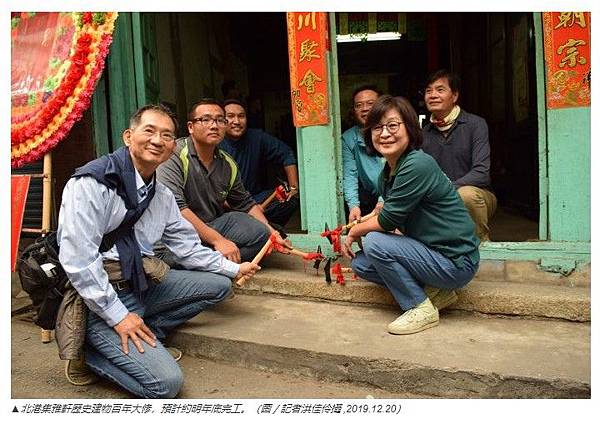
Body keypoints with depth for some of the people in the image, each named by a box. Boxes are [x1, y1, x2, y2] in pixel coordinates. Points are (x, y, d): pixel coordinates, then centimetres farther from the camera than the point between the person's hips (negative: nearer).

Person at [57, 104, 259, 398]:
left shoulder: (162, 196, 7)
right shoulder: (91, 183, -18)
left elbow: (187, 247, 15)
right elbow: (77, 259, -22)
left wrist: (234, 269, 9)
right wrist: (117, 315, -20)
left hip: (139, 284, 8)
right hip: (97, 300, -8)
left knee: (218, 285, 7)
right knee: (166, 383, -18)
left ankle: (141, 337, 3)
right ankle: (87, 350, 4)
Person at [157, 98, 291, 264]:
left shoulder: (228, 164, 6)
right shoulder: (174, 155, -17)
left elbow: (246, 203, 16)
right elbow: (174, 207, -27)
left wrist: (272, 233, 3)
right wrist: (217, 240, -28)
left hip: (214, 224, 7)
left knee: (260, 232, -8)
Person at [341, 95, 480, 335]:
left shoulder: (417, 166, -24)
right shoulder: (386, 174, 6)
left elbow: (388, 221, -22)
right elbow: (395, 223, 10)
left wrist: (354, 233, -4)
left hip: (457, 263, -9)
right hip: (433, 253, 9)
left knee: (374, 242, -21)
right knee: (360, 264, 8)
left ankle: (422, 309, -4)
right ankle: (435, 291, 10)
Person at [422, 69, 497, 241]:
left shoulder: (475, 124, -7)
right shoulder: (424, 133, 6)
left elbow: (481, 173, -18)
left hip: (479, 197, -3)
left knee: (465, 194, -36)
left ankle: (483, 243, -11)